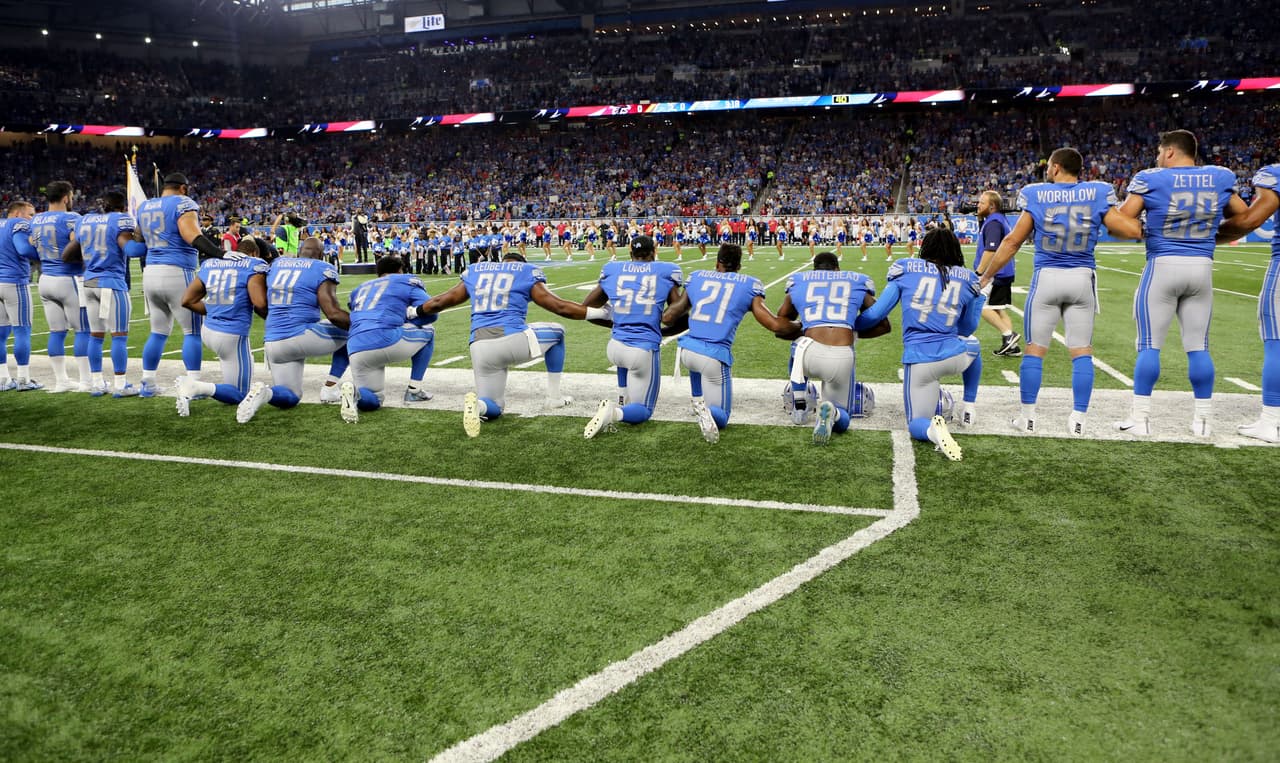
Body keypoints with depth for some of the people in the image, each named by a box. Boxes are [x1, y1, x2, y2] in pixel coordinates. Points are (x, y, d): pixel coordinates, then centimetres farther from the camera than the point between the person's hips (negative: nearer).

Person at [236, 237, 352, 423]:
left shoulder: (277, 263, 17)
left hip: (273, 342, 6)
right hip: (302, 336, -6)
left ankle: (264, 393, -16)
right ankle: (329, 388, 9)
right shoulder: (322, 269, -2)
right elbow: (334, 314, -11)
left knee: (291, 398, 19)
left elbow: (263, 304, 26)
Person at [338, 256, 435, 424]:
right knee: (427, 332, 26)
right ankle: (414, 390, 19)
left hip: (356, 350, 5)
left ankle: (355, 391, -14)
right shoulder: (405, 281, 17)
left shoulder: (360, 288, 32)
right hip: (387, 339, -5)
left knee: (374, 400, 22)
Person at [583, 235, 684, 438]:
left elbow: (586, 306, 17)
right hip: (644, 350, -3)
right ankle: (616, 413, -22)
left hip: (615, 346, 3)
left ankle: (623, 398, 28)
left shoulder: (612, 270, 8)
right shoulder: (666, 272, 4)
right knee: (642, 410, 11)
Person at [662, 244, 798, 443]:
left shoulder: (697, 277, 14)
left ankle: (699, 400, 23)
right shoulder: (749, 285, 8)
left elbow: (668, 318, 16)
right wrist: (801, 329, 21)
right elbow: (775, 325, 1)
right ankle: (706, 410, -22)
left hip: (686, 350, 3)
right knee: (720, 417, 12)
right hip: (714, 356, -3)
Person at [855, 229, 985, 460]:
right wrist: (978, 299, 36)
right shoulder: (966, 279, 10)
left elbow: (876, 313, 2)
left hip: (918, 361, -2)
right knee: (972, 346, 40)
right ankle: (969, 409, 36)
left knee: (916, 424, 12)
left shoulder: (906, 270, 3)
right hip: (954, 356, 2)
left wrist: (851, 326, 20)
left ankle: (933, 429, -25)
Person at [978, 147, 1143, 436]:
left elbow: (1012, 242, -1)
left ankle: (1028, 418, 10)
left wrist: (985, 276, 7)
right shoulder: (1096, 194, 0)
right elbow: (1132, 230, -4)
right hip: (1082, 279, 1)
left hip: (1046, 277, -1)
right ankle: (1077, 420, 9)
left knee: (1035, 350, 7)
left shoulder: (1037, 195, -2)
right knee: (1082, 352, 8)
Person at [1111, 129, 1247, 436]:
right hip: (1202, 268, 4)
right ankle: (1202, 419, 14)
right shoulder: (1220, 178, 8)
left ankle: (1141, 418, 2)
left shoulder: (1151, 179, -5)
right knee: (1198, 346, 9)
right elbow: (1244, 216, 19)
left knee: (1149, 345, 1)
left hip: (1163, 267, -4)